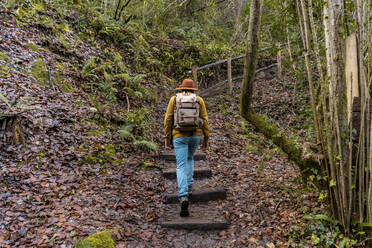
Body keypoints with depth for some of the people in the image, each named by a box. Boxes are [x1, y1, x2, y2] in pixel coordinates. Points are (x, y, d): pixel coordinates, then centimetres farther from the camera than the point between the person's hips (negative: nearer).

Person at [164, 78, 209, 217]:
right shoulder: (199, 100, 6)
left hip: (179, 136, -2)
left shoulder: (174, 99, 5)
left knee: (181, 167, -3)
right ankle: (188, 186, 24)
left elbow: (168, 120, 1)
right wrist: (206, 139, 8)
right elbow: (204, 120, 2)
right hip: (195, 135, 2)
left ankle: (183, 197, -20)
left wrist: (167, 138, 7)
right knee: (189, 159, 29)